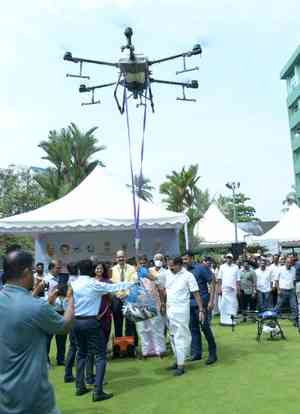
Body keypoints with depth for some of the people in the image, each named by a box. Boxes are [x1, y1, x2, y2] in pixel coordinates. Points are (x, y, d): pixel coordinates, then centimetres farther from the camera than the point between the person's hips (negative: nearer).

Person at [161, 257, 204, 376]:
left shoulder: (188, 276, -10)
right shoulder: (168, 274, 5)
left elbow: (196, 294, -9)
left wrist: (201, 310, -11)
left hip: (181, 310, -6)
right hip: (169, 309, 6)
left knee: (180, 337, -4)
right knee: (173, 336, 14)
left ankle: (181, 365, 1)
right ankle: (177, 359, 27)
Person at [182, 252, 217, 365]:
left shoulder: (201, 268, -9)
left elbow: (212, 284, -9)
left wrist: (211, 301, -14)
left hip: (202, 303, -6)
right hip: (190, 304, 6)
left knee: (205, 328, -2)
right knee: (193, 329, 11)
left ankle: (212, 353, 11)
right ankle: (196, 353, 21)